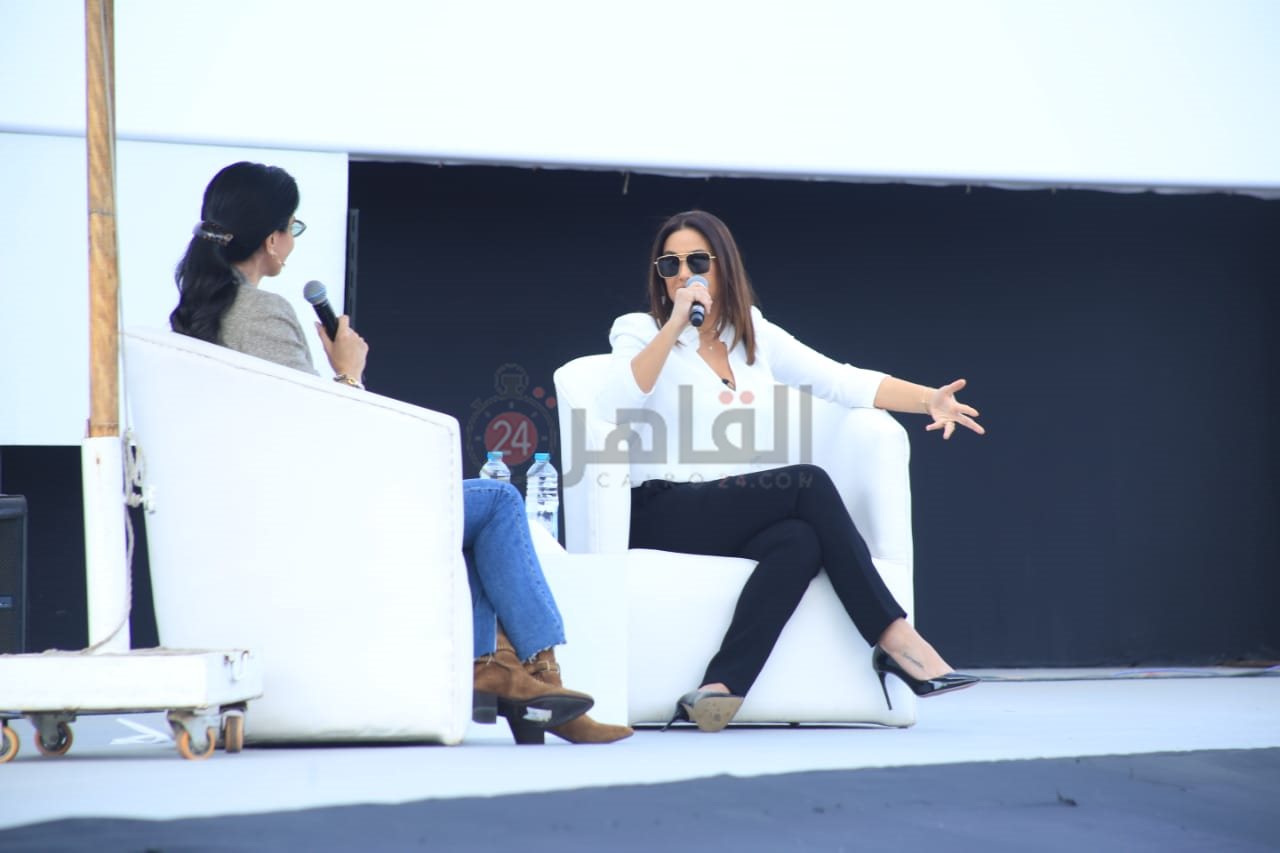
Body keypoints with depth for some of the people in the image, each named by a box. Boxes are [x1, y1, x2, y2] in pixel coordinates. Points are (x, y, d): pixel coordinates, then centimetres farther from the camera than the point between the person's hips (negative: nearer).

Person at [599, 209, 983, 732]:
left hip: (741, 521, 4)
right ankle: (894, 639, -22)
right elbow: (616, 406, -17)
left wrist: (928, 399, -8)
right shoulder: (640, 332, 5)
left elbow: (844, 381, 7)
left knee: (801, 541, -32)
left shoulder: (756, 336, 17)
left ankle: (722, 688, -40)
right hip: (662, 517, -4)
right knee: (809, 485, -25)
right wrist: (675, 324, -18)